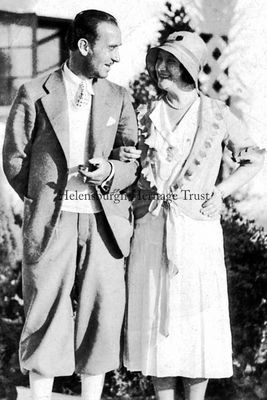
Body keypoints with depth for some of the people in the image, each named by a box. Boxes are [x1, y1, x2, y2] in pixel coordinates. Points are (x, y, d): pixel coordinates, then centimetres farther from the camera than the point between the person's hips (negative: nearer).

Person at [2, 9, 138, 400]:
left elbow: (135, 162, 9)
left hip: (104, 222, 3)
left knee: (102, 317, 3)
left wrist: (110, 171, -11)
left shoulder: (118, 99, 10)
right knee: (46, 317, 2)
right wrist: (44, 203, 7)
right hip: (51, 222, -2)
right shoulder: (34, 95, 0)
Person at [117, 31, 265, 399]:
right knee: (155, 317, 4)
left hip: (197, 227, -2)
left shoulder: (216, 114, 1)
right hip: (151, 227, 3)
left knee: (197, 319, 1)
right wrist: (120, 158, -4)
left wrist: (222, 191, 0)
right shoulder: (147, 115, 8)